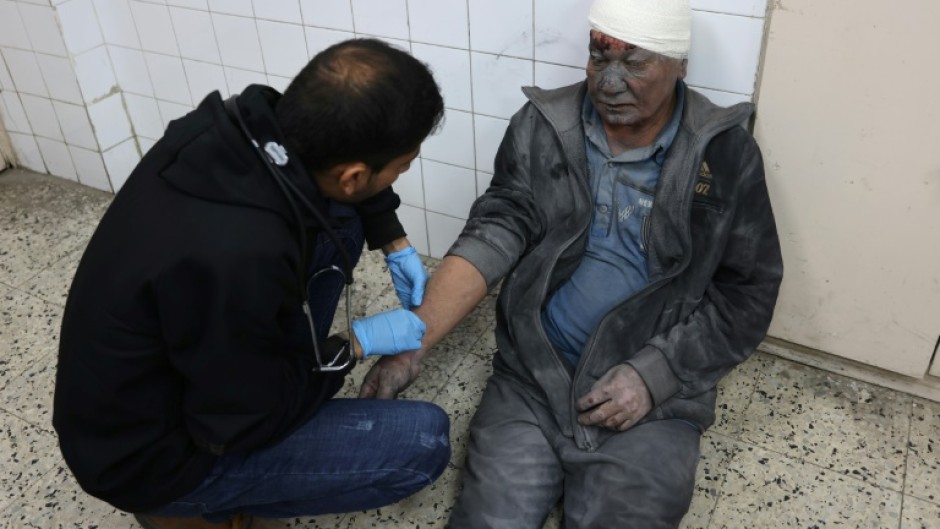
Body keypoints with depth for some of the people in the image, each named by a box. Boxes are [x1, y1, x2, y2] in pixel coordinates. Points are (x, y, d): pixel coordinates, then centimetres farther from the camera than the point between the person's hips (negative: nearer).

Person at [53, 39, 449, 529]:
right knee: (425, 440, -13)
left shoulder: (253, 123, -18)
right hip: (151, 451, -7)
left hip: (165, 370, 7)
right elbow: (244, 424, -23)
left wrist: (396, 244, 4)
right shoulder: (238, 256, -41)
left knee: (340, 219, 2)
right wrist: (357, 343, -13)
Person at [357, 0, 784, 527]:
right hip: (533, 380, 2)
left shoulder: (727, 154, -4)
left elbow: (748, 295, -1)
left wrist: (653, 375, -12)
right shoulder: (540, 128, 0)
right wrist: (413, 341, -23)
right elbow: (494, 233, -9)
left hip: (654, 399, -1)